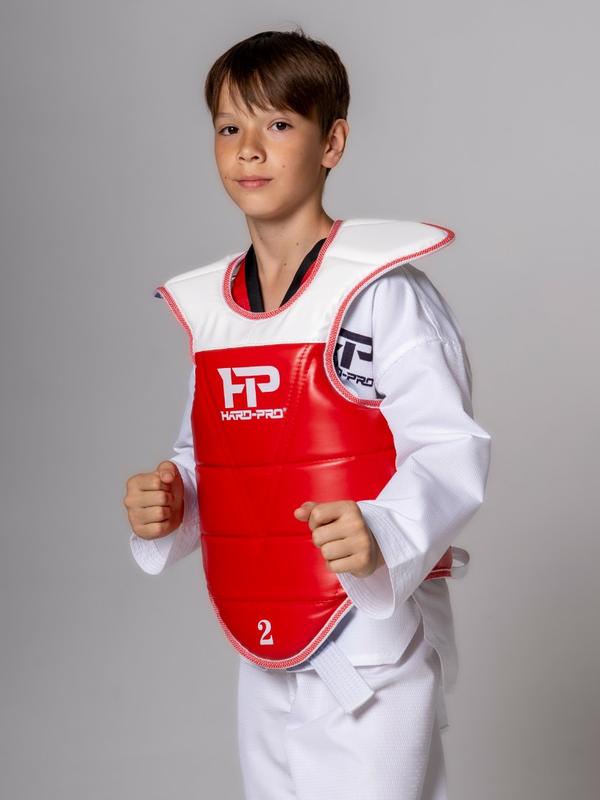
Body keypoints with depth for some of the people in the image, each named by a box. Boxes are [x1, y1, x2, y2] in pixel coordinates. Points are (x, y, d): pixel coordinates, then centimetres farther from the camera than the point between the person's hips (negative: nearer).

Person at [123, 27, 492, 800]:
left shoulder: (381, 291, -14)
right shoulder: (205, 306, 7)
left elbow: (451, 450, -16)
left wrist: (383, 534, -32)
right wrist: (168, 506, -2)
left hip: (375, 641, -6)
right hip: (265, 651, 7)